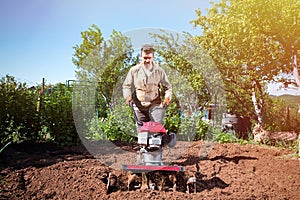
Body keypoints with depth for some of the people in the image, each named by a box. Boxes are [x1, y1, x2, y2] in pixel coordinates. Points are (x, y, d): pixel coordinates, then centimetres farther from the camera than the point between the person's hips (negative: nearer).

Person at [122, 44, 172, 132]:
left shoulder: (159, 70, 2)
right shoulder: (134, 70, 1)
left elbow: (167, 87, 10)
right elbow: (126, 86, 6)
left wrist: (167, 97, -9)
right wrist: (128, 96, -13)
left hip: (155, 105, -1)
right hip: (139, 106, 1)